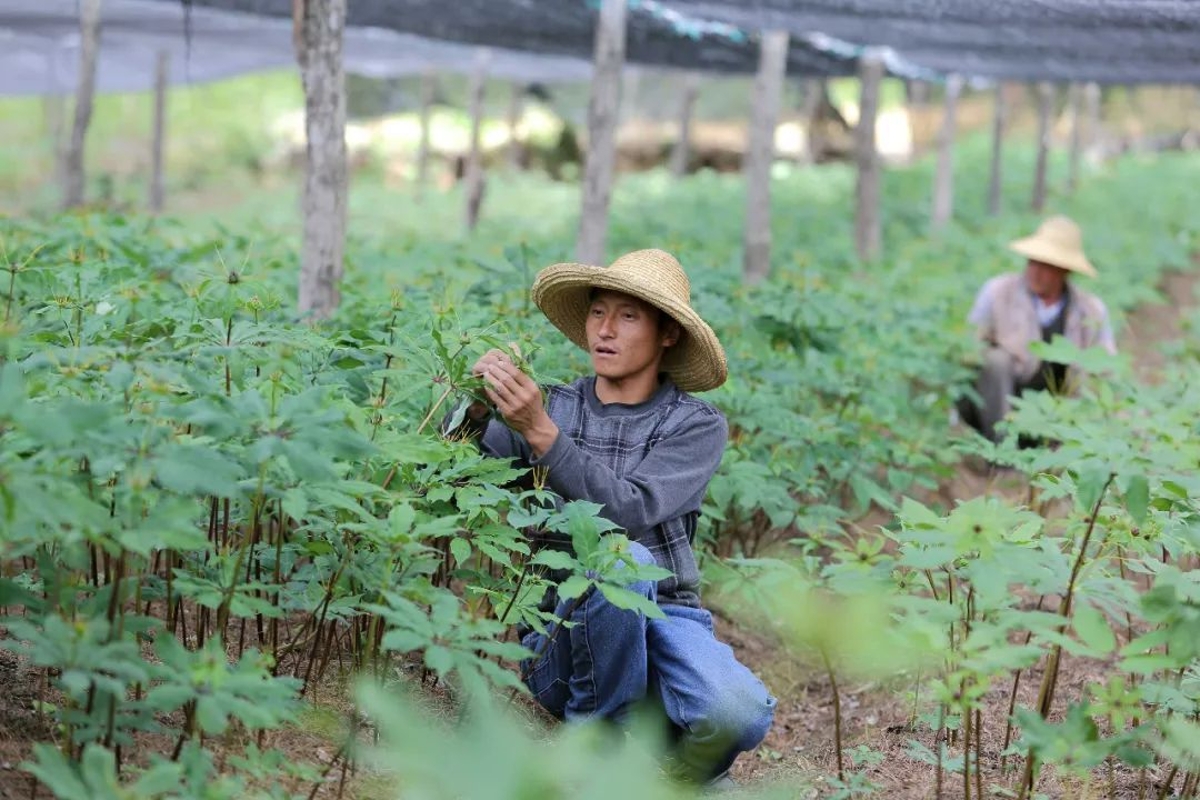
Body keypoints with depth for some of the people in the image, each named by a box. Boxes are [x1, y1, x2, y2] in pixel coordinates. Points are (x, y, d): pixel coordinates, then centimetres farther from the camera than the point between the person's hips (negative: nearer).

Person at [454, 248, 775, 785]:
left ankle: (684, 772, 5)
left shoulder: (697, 425, 3)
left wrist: (541, 432, -25)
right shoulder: (553, 405, 9)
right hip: (566, 631, 1)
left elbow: (631, 511, -16)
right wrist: (475, 411, -25)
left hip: (665, 618, 0)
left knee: (738, 715, -31)